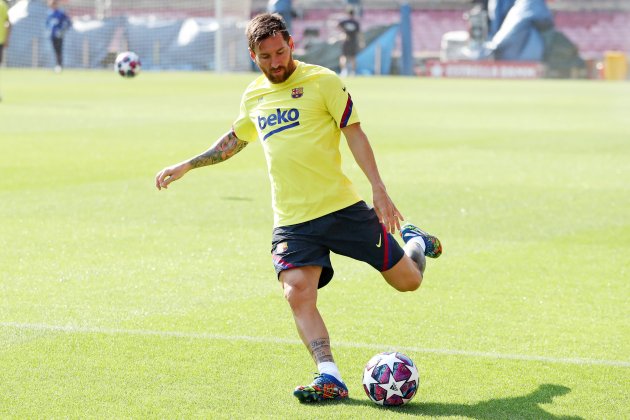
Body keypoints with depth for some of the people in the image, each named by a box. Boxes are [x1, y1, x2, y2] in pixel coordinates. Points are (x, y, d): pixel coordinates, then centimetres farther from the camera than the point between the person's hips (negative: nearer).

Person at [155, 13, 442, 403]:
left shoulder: (322, 81, -4)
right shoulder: (253, 96, 12)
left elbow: (354, 132, -4)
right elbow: (235, 139, 30)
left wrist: (379, 189, -11)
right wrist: (186, 166, 29)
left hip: (342, 206, -3)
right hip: (291, 220, 3)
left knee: (407, 280, 4)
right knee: (298, 294, -20)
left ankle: (415, 243, 38)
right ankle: (330, 377, -22)